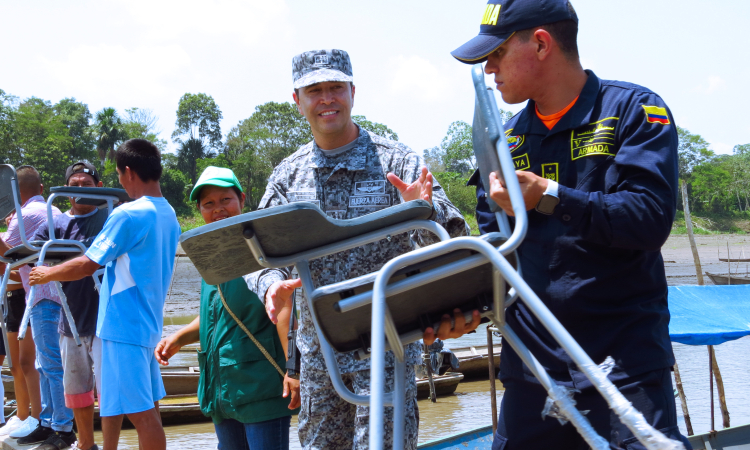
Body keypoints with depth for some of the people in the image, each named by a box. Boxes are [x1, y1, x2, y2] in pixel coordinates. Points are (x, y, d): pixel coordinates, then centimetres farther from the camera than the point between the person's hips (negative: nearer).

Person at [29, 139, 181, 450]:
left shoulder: (128, 215, -17)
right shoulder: (168, 215, 10)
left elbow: (87, 265, -14)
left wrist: (46, 274, 1)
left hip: (125, 325, -9)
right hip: (148, 323, 9)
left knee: (140, 412, -6)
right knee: (147, 407, 15)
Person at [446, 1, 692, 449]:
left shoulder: (634, 110, -4)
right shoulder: (508, 138, 13)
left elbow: (651, 219, -15)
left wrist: (548, 197, -19)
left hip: (623, 361, -5)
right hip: (532, 358, 5)